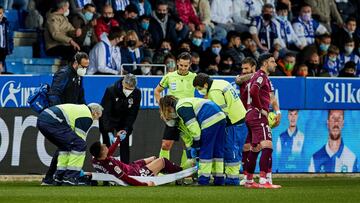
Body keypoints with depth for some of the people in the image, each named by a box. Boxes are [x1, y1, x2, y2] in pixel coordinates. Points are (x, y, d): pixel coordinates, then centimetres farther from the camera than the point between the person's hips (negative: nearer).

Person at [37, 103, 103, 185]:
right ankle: (70, 178, -6)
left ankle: (59, 178, 22)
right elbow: (80, 139, 0)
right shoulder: (87, 116, 2)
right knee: (80, 145, -5)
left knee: (64, 145, 27)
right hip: (52, 122, -10)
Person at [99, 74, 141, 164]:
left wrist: (126, 129, -24)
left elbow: (132, 114, -12)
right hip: (108, 121, -3)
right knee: (107, 145, -7)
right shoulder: (110, 91, -28)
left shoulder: (137, 93, -19)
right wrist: (109, 132, -37)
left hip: (124, 121, 3)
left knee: (124, 144, -4)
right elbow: (105, 112, -29)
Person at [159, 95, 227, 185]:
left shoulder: (181, 107, -5)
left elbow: (193, 127, -12)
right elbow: (186, 136, 30)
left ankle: (203, 181, -3)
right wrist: (190, 157, 29)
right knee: (217, 151, 11)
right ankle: (219, 180, 12)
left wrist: (196, 146, -5)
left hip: (210, 121, -10)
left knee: (205, 151, -4)